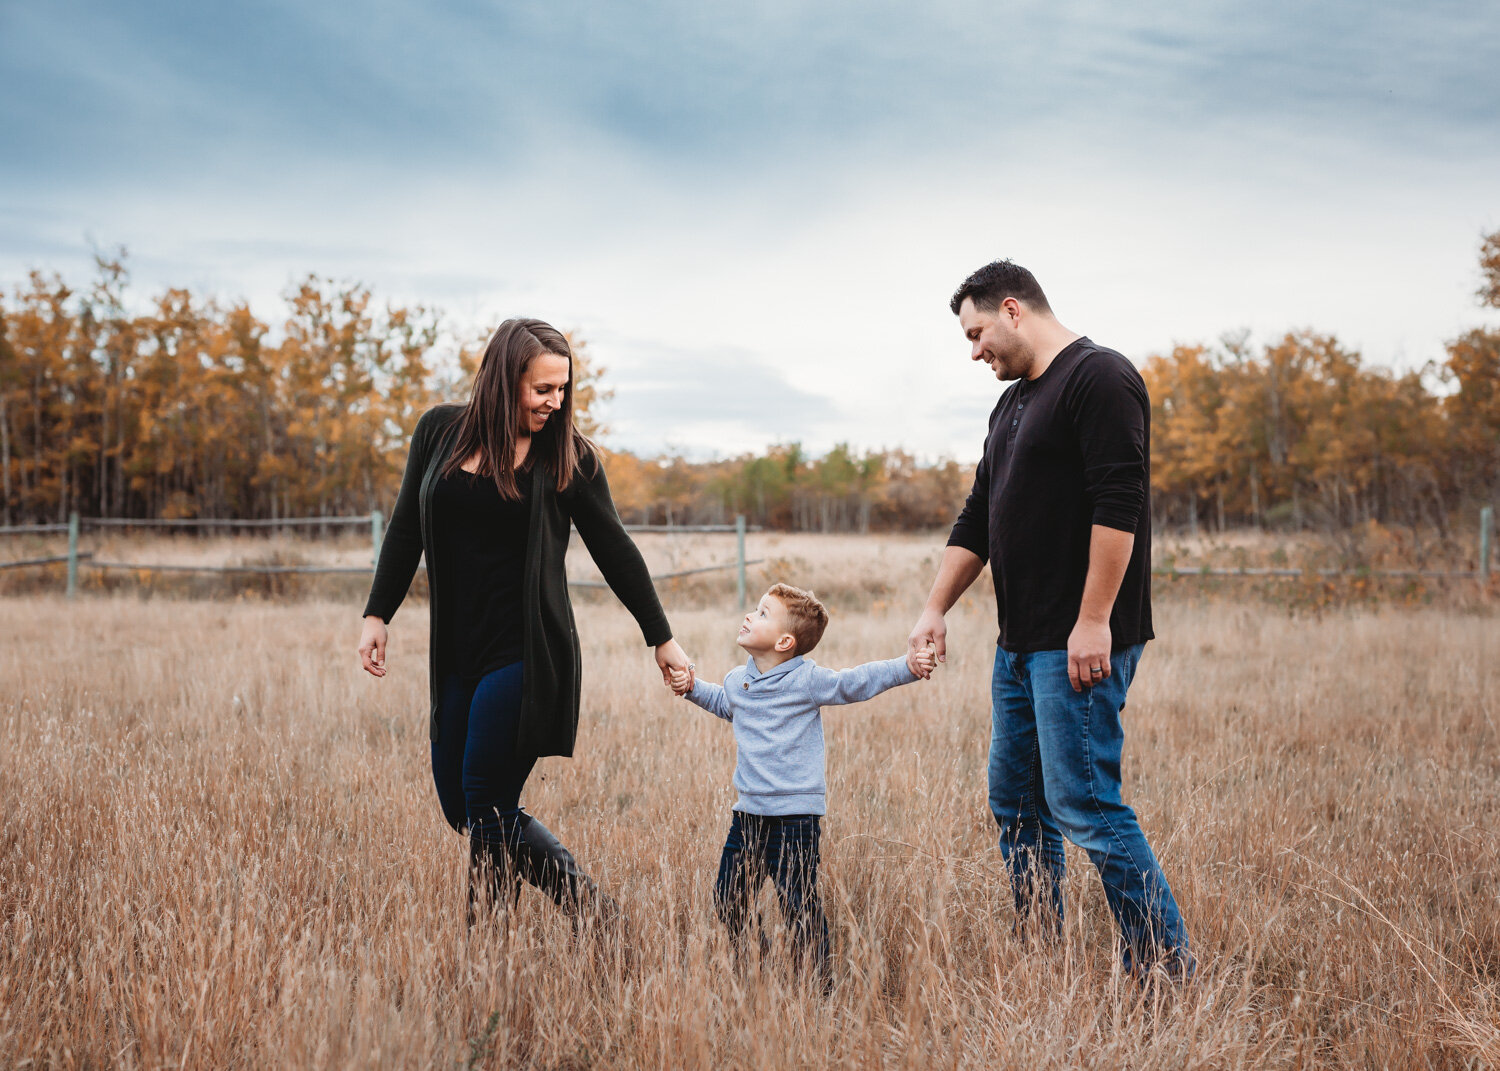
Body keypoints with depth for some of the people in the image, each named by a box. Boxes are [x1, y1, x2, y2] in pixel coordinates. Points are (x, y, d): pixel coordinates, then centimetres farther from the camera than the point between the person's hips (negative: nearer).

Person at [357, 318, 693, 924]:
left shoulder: (567, 455, -3)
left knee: (487, 807, -10)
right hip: (456, 652, 6)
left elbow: (615, 552, 4)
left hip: (525, 653, -5)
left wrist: (662, 639, 7)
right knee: (457, 806, 8)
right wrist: (377, 615, 9)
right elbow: (407, 530, 14)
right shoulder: (439, 431, 5)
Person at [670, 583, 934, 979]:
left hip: (795, 815, -6)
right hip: (749, 811, 6)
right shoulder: (737, 681, 10)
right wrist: (693, 688, 22)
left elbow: (857, 682, -9)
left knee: (798, 901, -6)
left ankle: (816, 976, 7)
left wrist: (906, 666, -18)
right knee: (728, 898, 10)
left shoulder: (806, 680, -9)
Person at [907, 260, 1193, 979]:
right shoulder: (1011, 406, 20)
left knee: (1084, 805, -11)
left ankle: (1169, 973, -3)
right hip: (1020, 643, 10)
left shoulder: (1099, 377, -9)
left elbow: (1118, 504, -19)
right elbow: (976, 521, 23)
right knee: (1015, 804, 11)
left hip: (1081, 646, -10)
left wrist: (1093, 622, -22)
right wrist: (935, 611, 16)